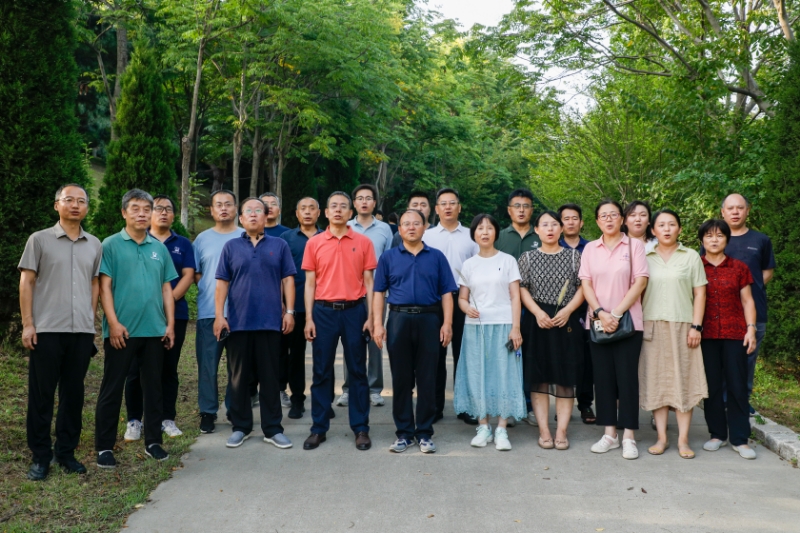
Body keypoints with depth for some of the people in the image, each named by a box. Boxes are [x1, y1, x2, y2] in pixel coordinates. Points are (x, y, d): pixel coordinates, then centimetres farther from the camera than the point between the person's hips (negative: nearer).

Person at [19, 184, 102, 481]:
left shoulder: (94, 245, 11)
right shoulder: (40, 240, 2)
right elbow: (26, 282, -1)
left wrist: (91, 322, 10)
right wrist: (27, 324, -7)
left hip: (82, 331, 3)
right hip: (47, 330, -3)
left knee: (74, 393, 8)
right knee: (41, 394, 3)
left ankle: (66, 451, 19)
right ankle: (40, 456, 12)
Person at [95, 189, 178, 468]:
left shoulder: (159, 248, 11)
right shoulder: (111, 245, -1)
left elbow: (166, 288, 12)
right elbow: (105, 286, -6)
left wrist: (170, 324, 5)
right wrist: (113, 322, -15)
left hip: (154, 330, 4)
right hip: (122, 330, -4)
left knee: (153, 387, 11)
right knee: (112, 388, 3)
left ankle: (153, 441, 22)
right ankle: (104, 446, 12)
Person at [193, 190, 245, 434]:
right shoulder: (202, 239, 10)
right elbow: (194, 273, 10)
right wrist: (209, 289, -5)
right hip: (208, 312, 1)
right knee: (208, 365, 3)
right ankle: (207, 412, 13)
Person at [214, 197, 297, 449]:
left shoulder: (279, 245, 7)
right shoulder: (231, 246, 7)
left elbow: (288, 279, 5)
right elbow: (222, 283, 5)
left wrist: (289, 311, -3)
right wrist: (219, 315, -3)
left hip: (270, 321, 0)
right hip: (238, 321, 1)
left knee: (270, 377, 5)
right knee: (239, 377, 8)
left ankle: (273, 429, 13)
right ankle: (240, 427, 19)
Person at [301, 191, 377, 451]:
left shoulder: (363, 242, 3)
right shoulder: (314, 243, 5)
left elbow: (369, 282, 4)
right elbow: (310, 283, 6)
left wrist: (370, 317, -2)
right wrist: (308, 318, -1)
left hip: (354, 311, 0)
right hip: (324, 311, 1)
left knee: (357, 370, 5)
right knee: (321, 371, 6)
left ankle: (361, 428, 14)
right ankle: (318, 428, 15)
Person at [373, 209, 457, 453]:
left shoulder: (437, 257, 8)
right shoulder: (388, 257, 8)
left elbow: (446, 293, 5)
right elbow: (379, 292, 7)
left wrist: (447, 323, -5)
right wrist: (378, 323, -3)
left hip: (429, 319, 0)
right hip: (398, 319, 1)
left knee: (427, 379, 3)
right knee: (401, 379, 6)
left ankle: (425, 433, 13)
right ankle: (404, 432, 16)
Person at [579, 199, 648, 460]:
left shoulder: (634, 245, 1)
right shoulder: (590, 248, 8)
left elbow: (640, 282, -6)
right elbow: (586, 284, 3)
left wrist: (617, 314, -13)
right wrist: (601, 313, -11)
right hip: (597, 322, 3)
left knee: (627, 377, -2)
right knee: (603, 377, 5)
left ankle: (629, 436, 5)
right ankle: (610, 433, 13)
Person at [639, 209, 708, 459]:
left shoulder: (691, 257, 7)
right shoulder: (645, 257, 9)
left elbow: (700, 293, 4)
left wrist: (696, 326, -5)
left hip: (682, 326, -1)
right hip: (652, 326, 1)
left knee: (683, 380, -1)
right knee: (656, 381, 1)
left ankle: (683, 439, 4)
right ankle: (661, 437, 7)